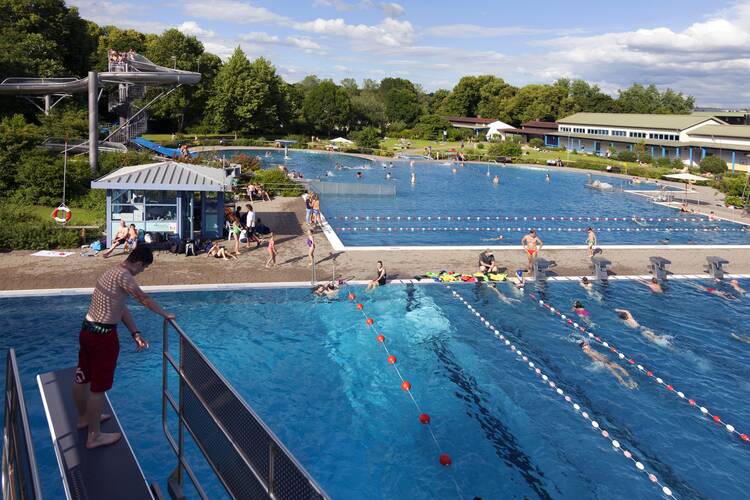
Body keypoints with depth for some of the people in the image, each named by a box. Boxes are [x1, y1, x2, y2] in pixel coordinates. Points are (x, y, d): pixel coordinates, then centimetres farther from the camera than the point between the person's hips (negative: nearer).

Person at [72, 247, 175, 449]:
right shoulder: (123, 276, -19)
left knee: (82, 379, 24)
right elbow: (145, 300, -14)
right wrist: (166, 315, 2)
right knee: (99, 386, 2)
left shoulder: (112, 272, 12)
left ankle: (84, 417, 45)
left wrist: (135, 334, 6)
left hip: (87, 330, 10)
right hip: (103, 336, -10)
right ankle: (94, 436, 13)